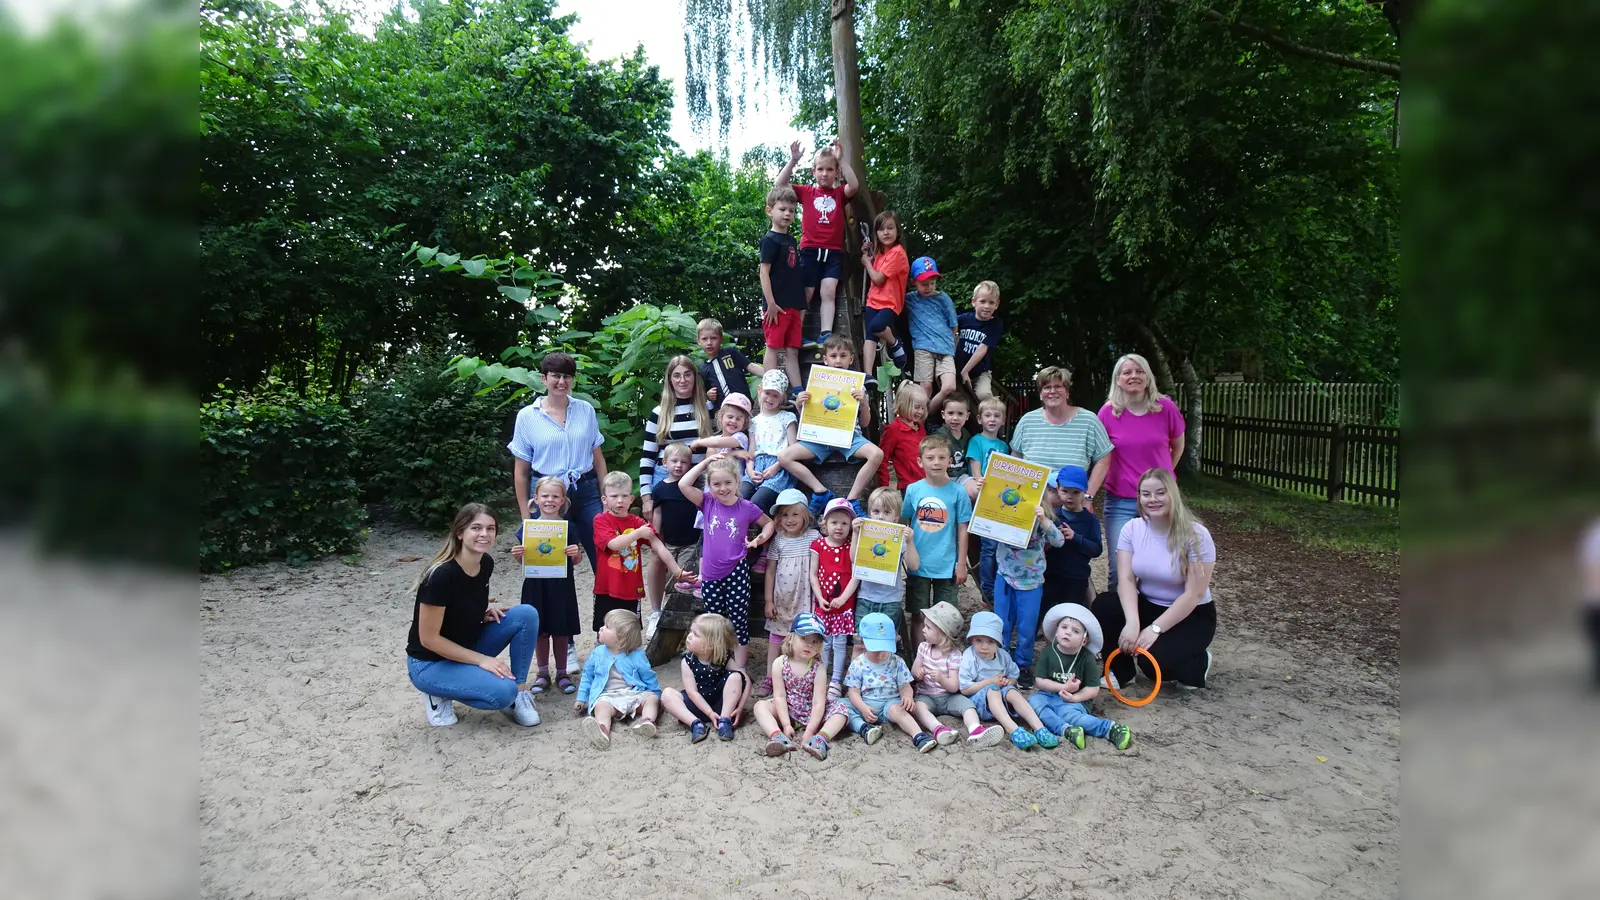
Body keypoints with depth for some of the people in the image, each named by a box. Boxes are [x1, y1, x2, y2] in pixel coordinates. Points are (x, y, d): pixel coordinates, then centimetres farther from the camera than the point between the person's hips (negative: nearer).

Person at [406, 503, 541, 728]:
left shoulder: (486, 563, -5)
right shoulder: (441, 575, -28)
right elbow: (429, 638, -23)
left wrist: (486, 614, -8)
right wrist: (481, 659, -21)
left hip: (467, 648, 7)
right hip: (429, 663, -7)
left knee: (526, 615, -13)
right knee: (503, 691, -29)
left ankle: (518, 694, -4)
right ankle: (439, 693, -2)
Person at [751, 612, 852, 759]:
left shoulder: (818, 668, -16)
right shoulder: (780, 663, -13)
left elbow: (818, 702, -20)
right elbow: (780, 696, -15)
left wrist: (810, 730, -29)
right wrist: (786, 725, -23)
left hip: (812, 712, 0)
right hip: (786, 710, 0)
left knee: (840, 709, -22)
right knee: (760, 706, -23)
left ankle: (820, 739, -47)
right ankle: (778, 737, -46)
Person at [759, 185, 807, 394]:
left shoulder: (791, 241, 17)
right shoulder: (770, 240, -6)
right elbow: (764, 272, -12)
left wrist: (802, 305, 18)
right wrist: (770, 303, -18)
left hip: (793, 306, 8)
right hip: (777, 306, -8)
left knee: (792, 351, 7)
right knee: (773, 348, -5)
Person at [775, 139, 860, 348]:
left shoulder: (840, 194, 9)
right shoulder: (806, 192, 8)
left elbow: (854, 185, -13)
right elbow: (779, 186, -2)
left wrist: (841, 159, -17)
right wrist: (793, 161, -11)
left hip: (834, 252, 0)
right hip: (810, 250, 0)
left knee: (828, 291, -9)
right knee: (805, 294, 0)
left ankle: (825, 335, -14)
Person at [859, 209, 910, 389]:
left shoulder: (897, 252, -13)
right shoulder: (879, 251, 13)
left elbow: (878, 279, -16)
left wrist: (867, 262, 0)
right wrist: (867, 255, 11)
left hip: (890, 303, -7)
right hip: (874, 300, 7)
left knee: (876, 326, -33)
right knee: (869, 336, -13)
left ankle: (895, 344, -2)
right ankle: (868, 376, -24)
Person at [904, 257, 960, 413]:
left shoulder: (943, 298, 9)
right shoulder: (909, 299, 11)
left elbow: (954, 328, 14)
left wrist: (950, 346, 13)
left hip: (945, 349, 0)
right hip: (923, 348, 0)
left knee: (949, 387, -16)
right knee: (926, 388, -9)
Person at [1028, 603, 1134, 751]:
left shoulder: (1087, 658, -7)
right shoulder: (1048, 652, -3)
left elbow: (1093, 689, -5)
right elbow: (1039, 681, -4)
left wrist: (1075, 697, -22)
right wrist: (1064, 687, -17)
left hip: (1075, 700, -3)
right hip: (1050, 695, 3)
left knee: (1069, 715, -35)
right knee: (1033, 700, -28)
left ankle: (1111, 728, -35)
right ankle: (1065, 730, -41)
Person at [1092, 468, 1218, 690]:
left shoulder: (1196, 535, -19)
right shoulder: (1131, 529, -7)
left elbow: (1194, 594, -21)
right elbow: (1126, 580, -15)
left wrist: (1155, 629, -27)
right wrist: (1132, 622, -33)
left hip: (1191, 616, -4)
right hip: (1147, 606, 4)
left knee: (1156, 657, -30)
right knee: (1103, 605, -24)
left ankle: (1199, 663, 6)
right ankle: (1121, 672, -3)